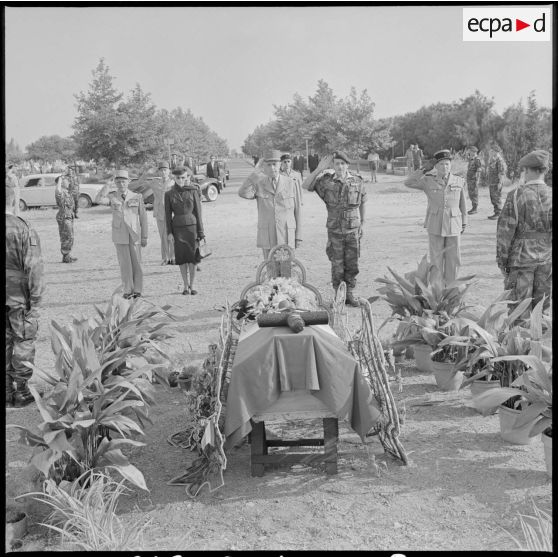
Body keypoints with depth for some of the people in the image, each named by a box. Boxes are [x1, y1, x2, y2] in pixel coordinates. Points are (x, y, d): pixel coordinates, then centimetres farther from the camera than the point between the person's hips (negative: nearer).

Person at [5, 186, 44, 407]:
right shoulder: (24, 230, -13)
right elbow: (33, 267, -15)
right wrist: (35, 299, -10)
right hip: (19, 295, -4)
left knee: (5, 342, 14)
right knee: (23, 341, 8)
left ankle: (7, 392, 22)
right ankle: (21, 392, 14)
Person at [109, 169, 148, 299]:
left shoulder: (137, 197, 1)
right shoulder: (112, 197, 4)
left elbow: (143, 217, 4)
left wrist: (144, 237, 2)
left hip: (134, 235, 0)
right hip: (119, 236, 0)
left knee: (136, 263, 4)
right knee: (125, 264, -1)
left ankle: (137, 290, 15)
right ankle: (127, 290, 9)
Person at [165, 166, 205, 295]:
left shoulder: (193, 191, 1)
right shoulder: (169, 194, 3)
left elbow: (198, 212, 1)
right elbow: (168, 214, 5)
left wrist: (200, 232, -2)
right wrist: (169, 232, -3)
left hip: (192, 227, 0)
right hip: (178, 228, 1)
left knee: (193, 258, 1)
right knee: (182, 259, 3)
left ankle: (192, 286, 12)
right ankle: (185, 286, 14)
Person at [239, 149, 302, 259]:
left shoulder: (290, 184, 0)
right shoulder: (259, 184, 2)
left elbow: (297, 210, 2)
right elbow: (243, 193, -19)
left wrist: (298, 236, 0)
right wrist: (257, 173, -21)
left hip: (286, 236, -1)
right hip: (267, 236, 1)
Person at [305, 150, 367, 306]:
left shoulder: (357, 181, 1)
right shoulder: (327, 182, -3)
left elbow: (363, 203, 11)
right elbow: (307, 186, -4)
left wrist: (362, 224, 11)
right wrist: (319, 169, -10)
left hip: (353, 230, 1)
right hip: (335, 231, -1)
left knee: (352, 265, 6)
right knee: (337, 265, 3)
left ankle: (350, 294, 19)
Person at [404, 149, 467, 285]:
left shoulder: (459, 182, -1)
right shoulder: (428, 181, -3)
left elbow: (462, 203, 7)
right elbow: (408, 183, -7)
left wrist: (464, 223, 10)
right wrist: (424, 170, -7)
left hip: (453, 225, 1)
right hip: (435, 225, -1)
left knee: (453, 259, 4)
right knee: (436, 259, 4)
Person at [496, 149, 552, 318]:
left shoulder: (516, 195, -13)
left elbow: (505, 230, -12)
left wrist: (501, 258, -3)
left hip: (521, 256, -3)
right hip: (546, 259, 3)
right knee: (541, 306, 15)